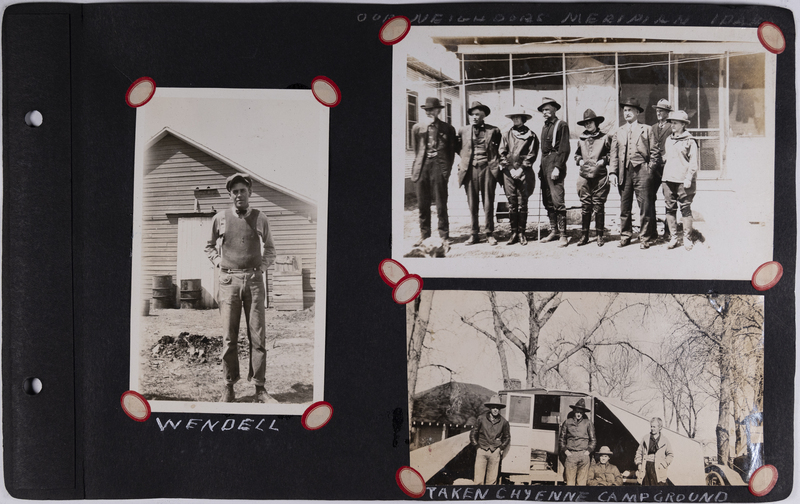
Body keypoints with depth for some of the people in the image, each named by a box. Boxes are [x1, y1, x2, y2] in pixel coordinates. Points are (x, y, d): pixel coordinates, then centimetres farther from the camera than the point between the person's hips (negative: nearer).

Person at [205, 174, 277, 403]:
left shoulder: (260, 218, 7)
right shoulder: (220, 218, 7)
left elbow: (270, 249, 19)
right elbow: (210, 246, 23)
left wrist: (262, 266, 4)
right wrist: (218, 261, 8)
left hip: (254, 280, 0)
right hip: (229, 280, 0)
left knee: (258, 336, -1)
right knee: (229, 337, 0)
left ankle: (260, 388, 4)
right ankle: (229, 387, 7)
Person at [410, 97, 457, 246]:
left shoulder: (448, 129, 7)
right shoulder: (417, 128, 14)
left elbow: (451, 150, 9)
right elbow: (415, 149, 17)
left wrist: (447, 169, 0)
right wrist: (416, 167, 8)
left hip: (439, 165, -3)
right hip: (422, 166, 3)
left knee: (441, 204, -3)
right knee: (422, 204, 6)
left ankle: (444, 236, 4)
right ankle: (424, 235, 14)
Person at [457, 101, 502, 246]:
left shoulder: (493, 130, 7)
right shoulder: (463, 131, 12)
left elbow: (500, 147, 17)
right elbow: (458, 147, 24)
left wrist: (496, 161, 6)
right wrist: (465, 159, 12)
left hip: (487, 168, -2)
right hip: (470, 169, 2)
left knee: (488, 203, -1)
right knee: (472, 204, 2)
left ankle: (490, 234, 6)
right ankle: (475, 234, 9)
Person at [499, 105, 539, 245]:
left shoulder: (530, 135, 4)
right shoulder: (507, 134, 11)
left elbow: (532, 155, -1)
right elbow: (502, 153, 6)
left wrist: (521, 169, -9)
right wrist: (510, 169, -5)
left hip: (524, 173, -2)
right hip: (509, 172, 2)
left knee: (522, 203, 0)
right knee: (512, 204, 1)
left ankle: (521, 233, 7)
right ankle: (514, 233, 6)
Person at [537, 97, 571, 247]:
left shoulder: (561, 125, -4)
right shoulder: (544, 127, 19)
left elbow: (564, 149, -10)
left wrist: (557, 167, -17)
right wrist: (541, 167, 13)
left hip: (555, 163, -8)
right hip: (545, 163, 8)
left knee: (557, 200, -12)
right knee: (547, 200, 10)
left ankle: (563, 234, -10)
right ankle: (554, 231, 18)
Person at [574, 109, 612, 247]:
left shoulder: (605, 138, 3)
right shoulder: (581, 139, 13)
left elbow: (612, 155, 5)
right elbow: (577, 155, 23)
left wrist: (602, 161, -9)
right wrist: (580, 161, 3)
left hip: (600, 176, -3)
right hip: (584, 175, 3)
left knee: (599, 206, 0)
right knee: (585, 206, 2)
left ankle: (599, 235, 8)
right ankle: (584, 235, 9)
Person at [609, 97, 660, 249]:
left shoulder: (646, 129, 9)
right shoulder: (619, 132, 15)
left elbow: (654, 151, 6)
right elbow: (614, 154, 11)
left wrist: (650, 169, -3)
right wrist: (612, 172, 1)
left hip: (641, 170, -3)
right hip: (624, 172, 3)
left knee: (645, 205, -3)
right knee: (624, 206, 5)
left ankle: (645, 238, 4)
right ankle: (625, 236, 15)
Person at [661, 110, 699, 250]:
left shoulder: (690, 141, -1)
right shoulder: (669, 140, 16)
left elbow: (693, 162, -3)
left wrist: (688, 179, -11)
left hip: (683, 180, -5)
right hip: (669, 179, 5)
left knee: (685, 209, -2)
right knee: (670, 209, 3)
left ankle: (687, 238, 5)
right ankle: (673, 237, 10)